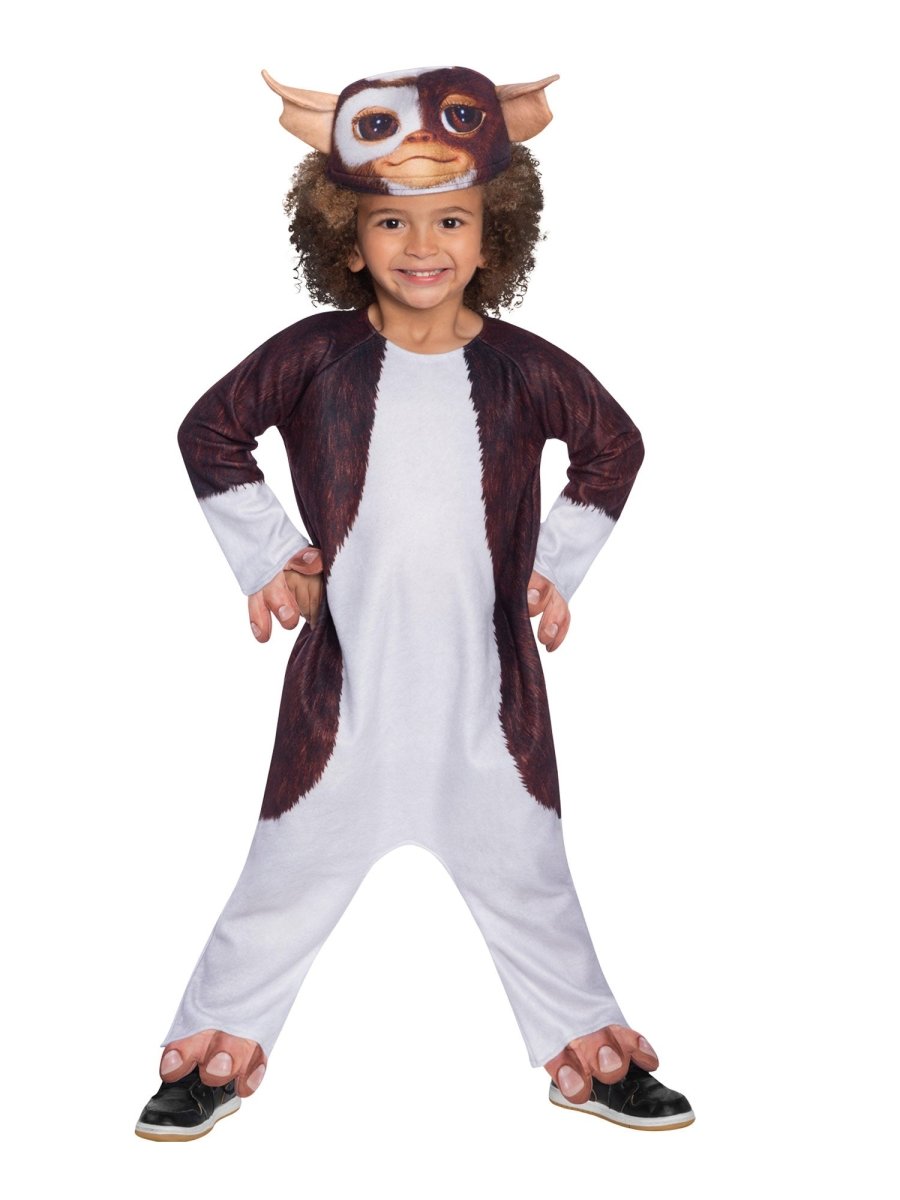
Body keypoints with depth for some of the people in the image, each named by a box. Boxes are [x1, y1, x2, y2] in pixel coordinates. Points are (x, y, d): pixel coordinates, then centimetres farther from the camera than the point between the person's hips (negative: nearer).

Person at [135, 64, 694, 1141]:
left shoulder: (526, 368, -3)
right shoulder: (313, 356, -6)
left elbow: (614, 446, 13)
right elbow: (209, 432, 6)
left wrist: (562, 561, 9)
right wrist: (263, 553, 2)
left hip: (488, 688, 1)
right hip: (347, 687, -1)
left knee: (527, 879, 15)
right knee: (290, 876, 12)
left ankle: (589, 1048, 35)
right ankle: (218, 1044, 32)